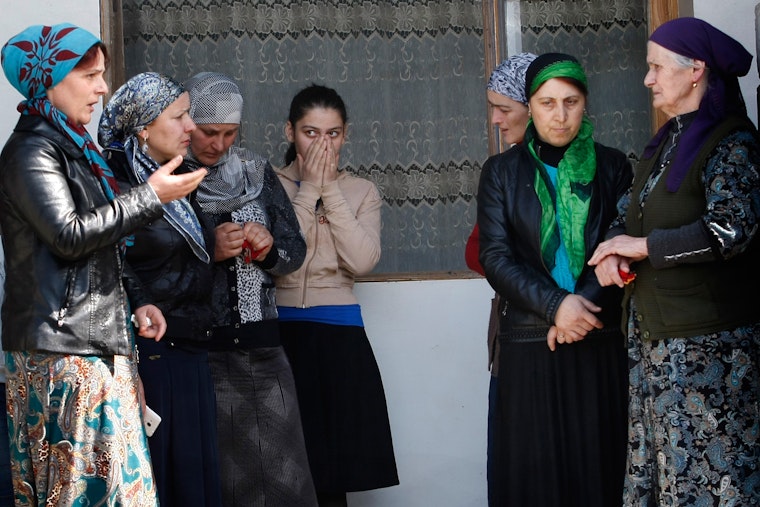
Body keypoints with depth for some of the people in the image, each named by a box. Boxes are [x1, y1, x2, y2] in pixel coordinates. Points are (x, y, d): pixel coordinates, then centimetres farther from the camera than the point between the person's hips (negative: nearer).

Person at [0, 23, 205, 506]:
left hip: (100, 340, 9)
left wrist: (138, 301, 11)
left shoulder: (76, 148, 19)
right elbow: (69, 235, -20)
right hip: (60, 349, -9)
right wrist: (150, 197, -15)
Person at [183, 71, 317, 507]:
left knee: (280, 471, 2)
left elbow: (296, 250, 13)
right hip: (197, 348, -3)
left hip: (261, 345, 3)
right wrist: (209, 251, -17)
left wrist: (269, 250, -7)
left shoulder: (257, 173, 11)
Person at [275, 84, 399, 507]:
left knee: (333, 471, 3)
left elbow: (362, 261, -9)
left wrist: (330, 189, -8)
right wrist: (308, 188, -9)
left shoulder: (362, 192, 8)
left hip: (340, 334, 1)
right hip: (280, 331, -1)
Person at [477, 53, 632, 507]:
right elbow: (496, 257, -2)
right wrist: (555, 305, -15)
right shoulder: (502, 171, 7)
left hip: (600, 341, 0)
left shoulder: (612, 167, 8)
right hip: (529, 342, 0)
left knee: (599, 462, -1)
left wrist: (580, 307, -14)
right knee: (536, 466, 0)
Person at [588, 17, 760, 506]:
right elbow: (631, 210, 18)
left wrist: (642, 246, -16)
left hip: (706, 346, -8)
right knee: (659, 462, 10)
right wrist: (612, 252, -4)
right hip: (653, 338, 8)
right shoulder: (666, 142, 13)